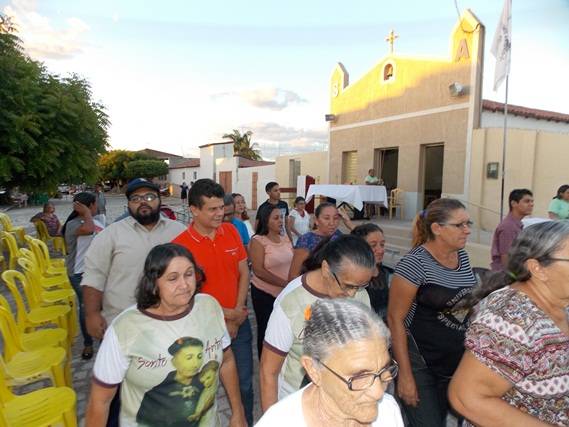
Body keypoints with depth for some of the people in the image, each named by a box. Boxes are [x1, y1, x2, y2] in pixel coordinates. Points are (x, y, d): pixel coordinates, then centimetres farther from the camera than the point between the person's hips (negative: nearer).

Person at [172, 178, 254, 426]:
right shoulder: (180, 244, -17)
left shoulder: (231, 231, -3)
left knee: (244, 384, 17)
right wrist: (225, 314, -12)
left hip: (239, 323, 4)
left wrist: (238, 314, -7)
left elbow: (244, 272, 2)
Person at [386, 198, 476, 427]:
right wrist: (405, 374, -17)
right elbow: (395, 318, -18)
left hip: (456, 362, 7)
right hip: (420, 364, -7)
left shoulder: (462, 256, 2)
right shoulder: (415, 263, -20)